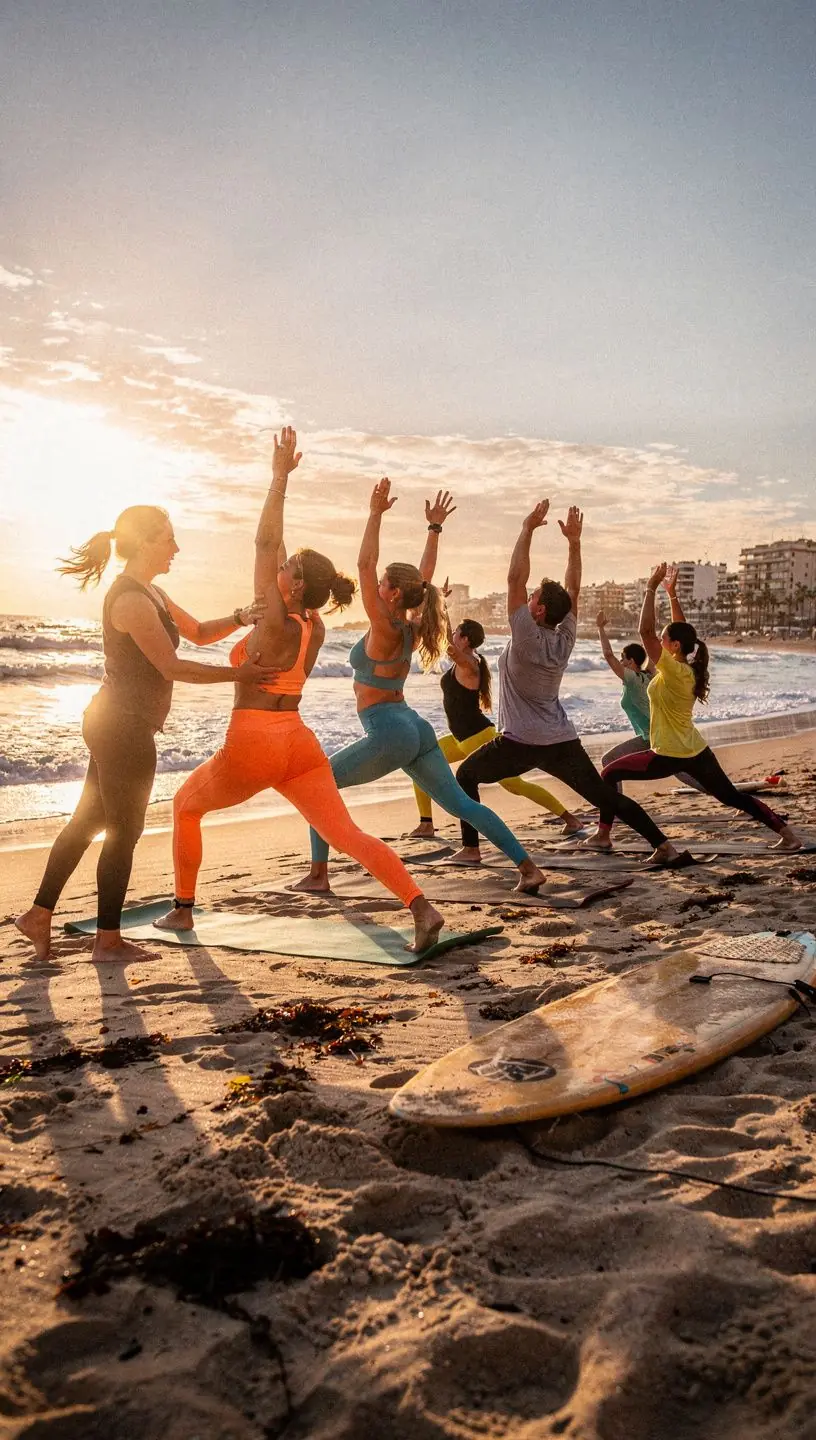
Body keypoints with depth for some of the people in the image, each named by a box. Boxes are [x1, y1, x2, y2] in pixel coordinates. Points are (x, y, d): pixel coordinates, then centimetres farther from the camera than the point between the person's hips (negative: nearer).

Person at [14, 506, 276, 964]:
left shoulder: (150, 593, 14)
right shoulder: (131, 600, -18)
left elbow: (198, 632, 19)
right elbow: (171, 667, -19)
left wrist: (240, 617, 1)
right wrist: (239, 674, -15)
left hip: (115, 725, 10)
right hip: (125, 727, -10)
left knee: (88, 822, 16)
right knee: (124, 832, 0)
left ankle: (39, 914, 24)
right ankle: (108, 940, 11)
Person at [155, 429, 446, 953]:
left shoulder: (274, 624, -12)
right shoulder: (315, 630, 7)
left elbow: (266, 544, -13)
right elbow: (276, 552, 17)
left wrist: (280, 477, -10)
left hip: (252, 747, -6)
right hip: (299, 743, 6)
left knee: (185, 806, 21)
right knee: (348, 834, -3)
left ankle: (183, 910, 28)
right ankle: (423, 908, -19)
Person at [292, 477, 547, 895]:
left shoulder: (385, 629, -11)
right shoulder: (411, 628, 9)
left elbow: (364, 565, -15)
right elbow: (425, 575, 22)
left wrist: (376, 513, -12)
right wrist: (434, 527, 25)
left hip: (389, 732, -8)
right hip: (416, 730, 8)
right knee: (462, 804, 7)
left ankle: (318, 874, 6)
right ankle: (527, 867, 1)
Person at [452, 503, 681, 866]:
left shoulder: (527, 638, -13)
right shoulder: (564, 639, 2)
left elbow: (515, 580, -14)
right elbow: (573, 591, 11)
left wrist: (527, 530, -11)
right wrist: (574, 542, 9)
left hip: (521, 742, -5)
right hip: (564, 741, 5)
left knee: (465, 775, 13)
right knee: (605, 795, 10)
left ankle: (470, 849, 8)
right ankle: (663, 845, 2)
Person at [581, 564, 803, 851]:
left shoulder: (672, 670, -18)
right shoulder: (691, 669, 3)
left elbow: (645, 631, -24)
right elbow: (682, 630, 16)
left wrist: (651, 588, -18)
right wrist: (672, 593, 14)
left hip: (670, 756, -8)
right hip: (696, 752, 8)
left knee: (609, 775, 3)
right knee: (734, 797, 18)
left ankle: (602, 835, 3)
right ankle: (786, 832, 13)